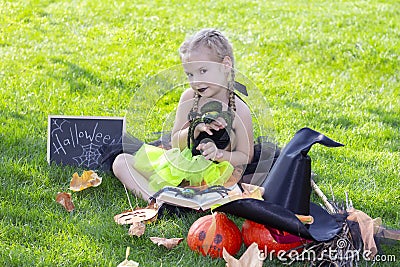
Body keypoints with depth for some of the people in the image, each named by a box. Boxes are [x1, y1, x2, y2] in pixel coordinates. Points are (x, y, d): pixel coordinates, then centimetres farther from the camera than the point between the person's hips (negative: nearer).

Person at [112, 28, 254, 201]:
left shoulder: (239, 110, -7)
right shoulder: (189, 98, 4)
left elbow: (246, 157, -1)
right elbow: (175, 142, 4)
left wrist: (218, 153, -18)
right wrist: (194, 130, -15)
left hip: (213, 178, -6)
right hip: (177, 170, 6)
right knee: (121, 161, -7)